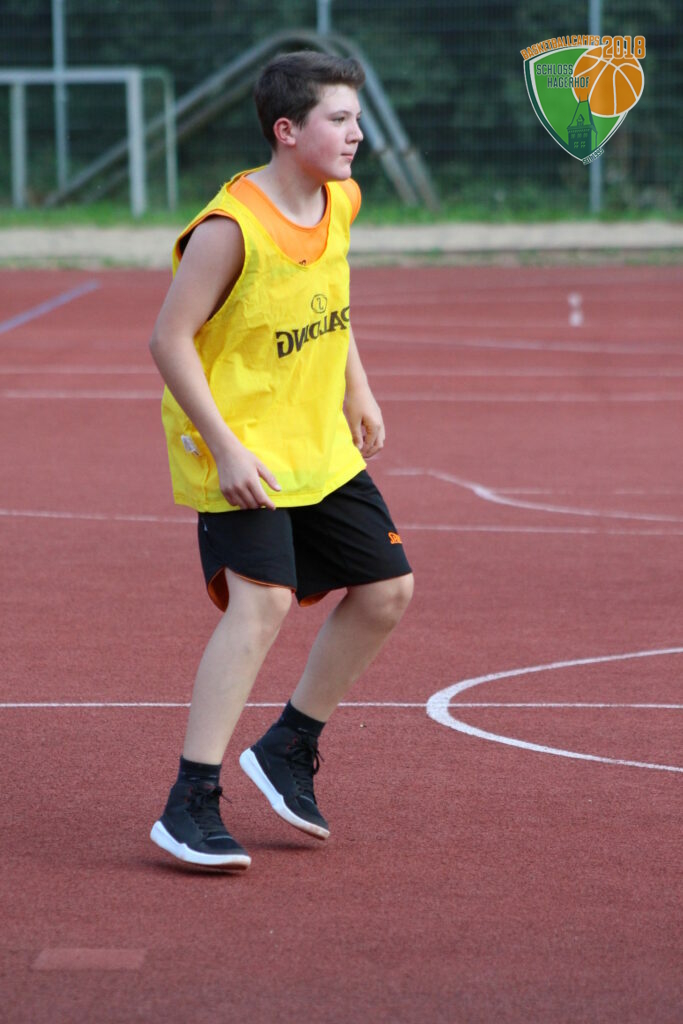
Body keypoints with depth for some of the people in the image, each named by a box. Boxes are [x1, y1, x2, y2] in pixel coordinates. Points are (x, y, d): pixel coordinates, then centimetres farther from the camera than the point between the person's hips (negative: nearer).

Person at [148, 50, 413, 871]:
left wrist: (358, 392, 16)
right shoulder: (230, 229, -22)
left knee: (386, 590, 8)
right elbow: (170, 340, -20)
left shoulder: (340, 203, 2)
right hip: (242, 453, -8)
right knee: (262, 602, -22)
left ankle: (290, 748, 26)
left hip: (321, 446, 8)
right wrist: (225, 448, -24)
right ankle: (190, 804, -17)